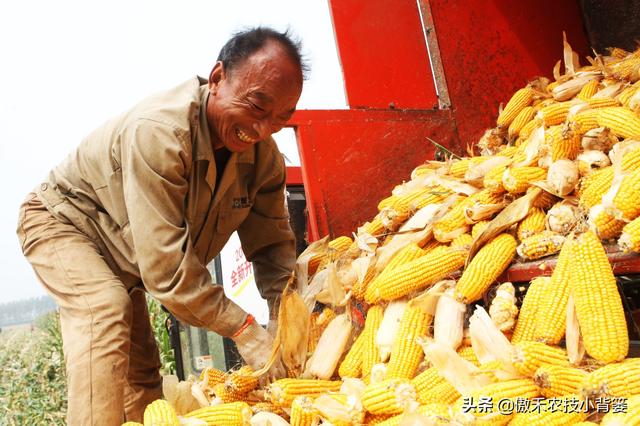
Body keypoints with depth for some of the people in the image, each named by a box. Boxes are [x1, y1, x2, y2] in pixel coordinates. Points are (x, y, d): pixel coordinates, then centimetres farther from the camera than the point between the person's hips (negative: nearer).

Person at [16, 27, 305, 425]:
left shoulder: (264, 154, -17)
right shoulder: (158, 131, -40)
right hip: (62, 223, -6)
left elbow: (274, 245, -12)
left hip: (122, 264, 7)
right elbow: (164, 264, -40)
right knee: (106, 306, -33)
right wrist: (242, 328, -38)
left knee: (141, 375, 10)